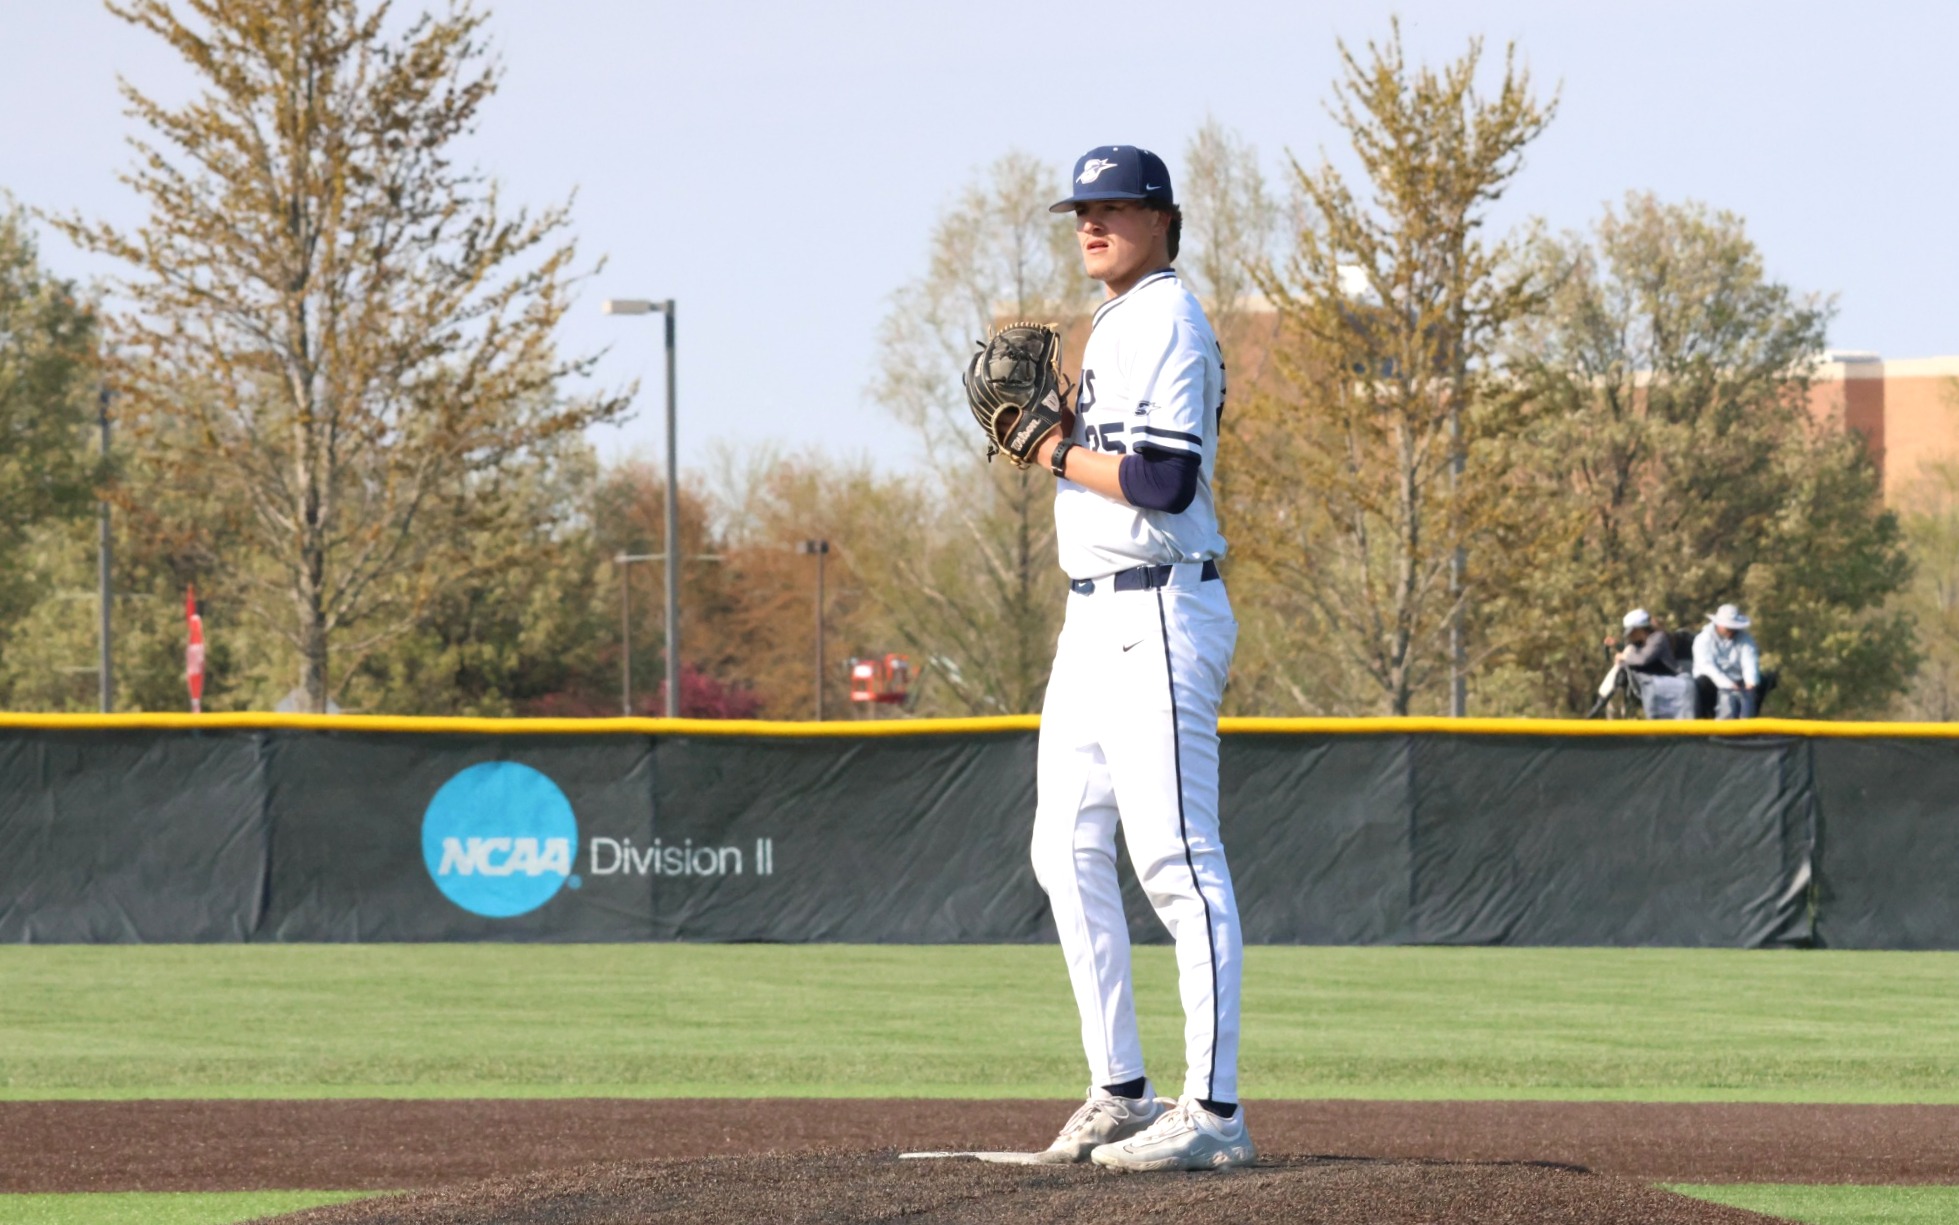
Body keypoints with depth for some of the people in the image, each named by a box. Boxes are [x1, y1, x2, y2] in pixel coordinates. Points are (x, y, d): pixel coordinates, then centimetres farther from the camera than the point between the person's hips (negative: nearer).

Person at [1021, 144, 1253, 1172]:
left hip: (1157, 615, -11)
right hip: (1095, 617, 11)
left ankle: (1214, 1113, -15)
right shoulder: (1113, 327, 20)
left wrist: (1059, 453, -11)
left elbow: (1164, 479, -22)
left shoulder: (1167, 320, -11)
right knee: (1068, 851, 12)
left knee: (1176, 856, -13)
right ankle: (1121, 1093, 17)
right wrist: (1060, 434, 9)